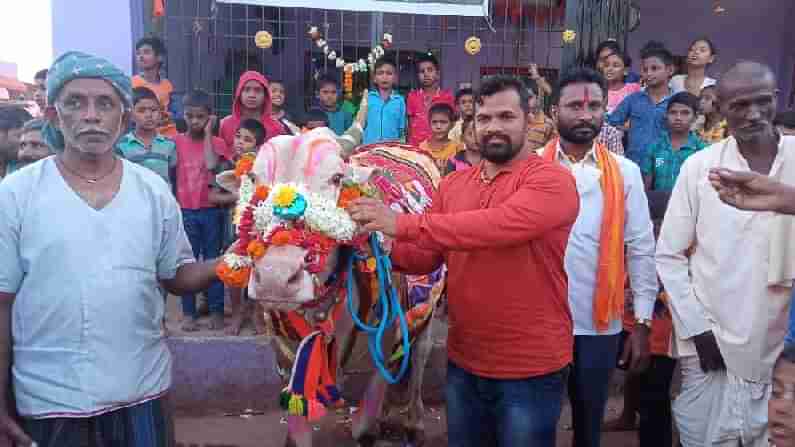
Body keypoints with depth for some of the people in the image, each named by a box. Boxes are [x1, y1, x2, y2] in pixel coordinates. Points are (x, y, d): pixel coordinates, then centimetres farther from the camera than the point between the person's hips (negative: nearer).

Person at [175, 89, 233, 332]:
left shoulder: (217, 142, 1)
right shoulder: (176, 142, 3)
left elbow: (211, 165, -19)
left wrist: (207, 133, -11)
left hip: (211, 210, -1)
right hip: (185, 211, 1)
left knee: (213, 260, 7)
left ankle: (216, 310, 17)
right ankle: (188, 312, 16)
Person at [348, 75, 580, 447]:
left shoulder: (552, 180, -14)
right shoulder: (453, 183, 5)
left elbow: (496, 226, -32)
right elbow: (426, 258, 5)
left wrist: (401, 224, -32)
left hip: (531, 367, -5)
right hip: (463, 362, 5)